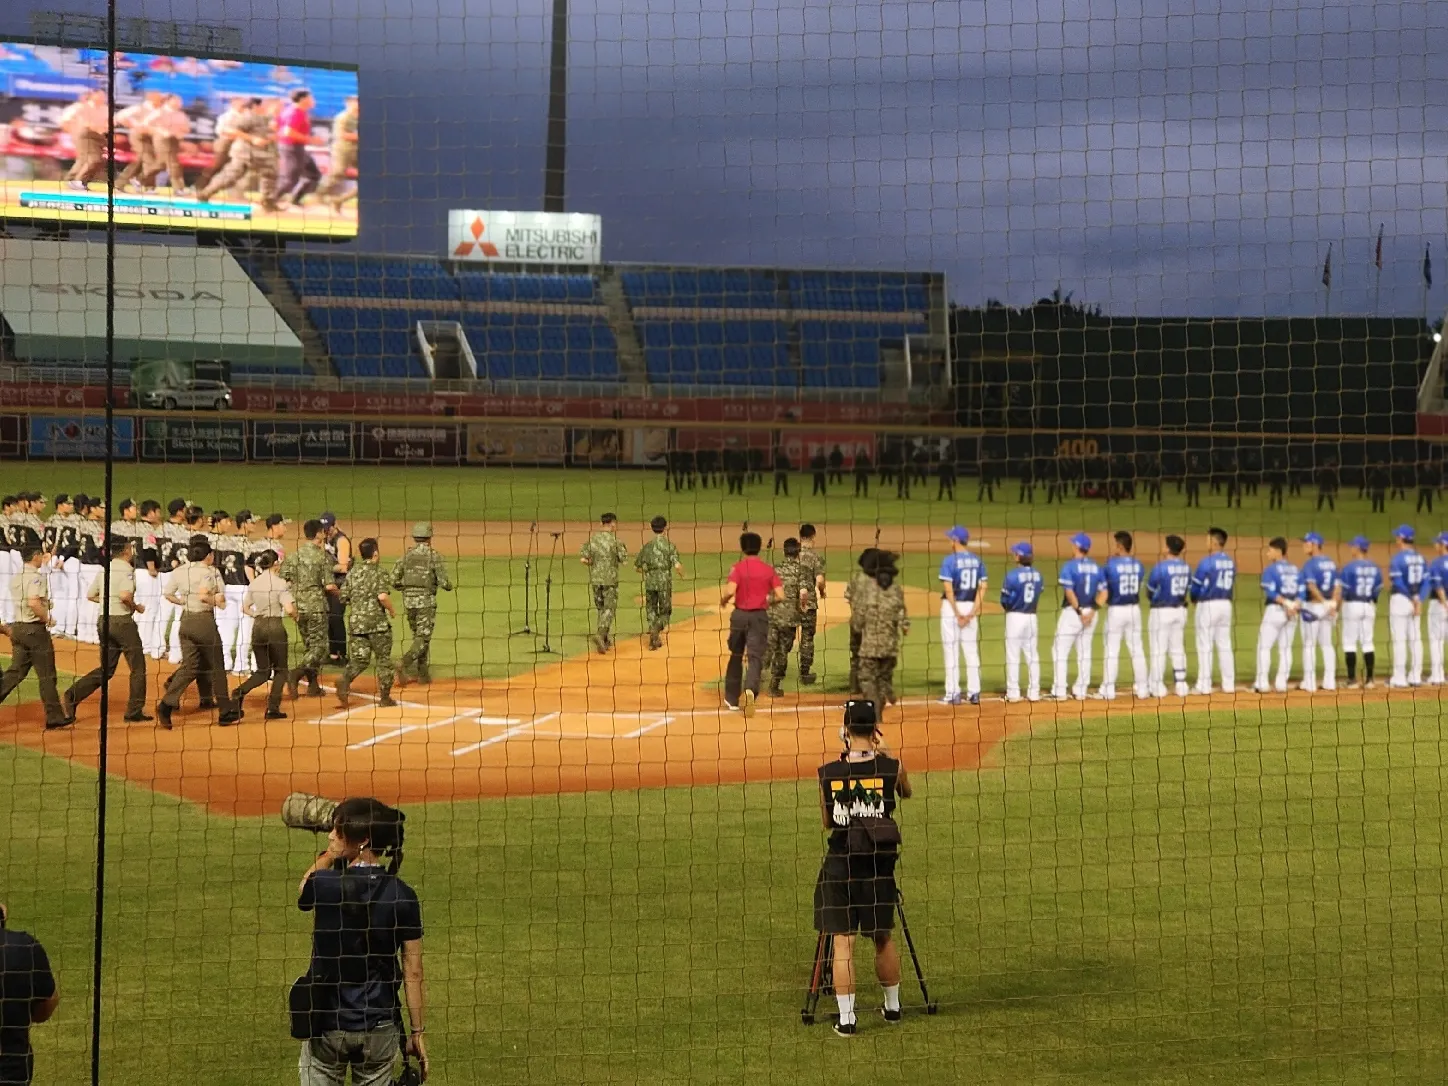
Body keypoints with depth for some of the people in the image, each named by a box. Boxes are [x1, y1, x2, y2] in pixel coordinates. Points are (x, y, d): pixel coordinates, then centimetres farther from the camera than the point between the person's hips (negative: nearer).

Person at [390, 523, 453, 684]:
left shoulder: (406, 556, 5)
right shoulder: (434, 556, -7)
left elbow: (394, 581, 2)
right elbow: (444, 582, -10)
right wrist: (449, 585, 12)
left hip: (408, 602, 5)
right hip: (426, 602, -5)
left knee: (418, 636, 17)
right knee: (423, 638, -3)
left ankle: (423, 674, 18)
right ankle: (405, 666, -24)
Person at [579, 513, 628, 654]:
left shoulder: (592, 538, 1)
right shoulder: (614, 539, -10)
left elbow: (583, 558, -4)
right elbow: (623, 559, -7)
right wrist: (623, 546, 9)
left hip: (595, 579, 4)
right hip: (610, 578, -4)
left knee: (601, 608, 15)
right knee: (609, 608, 1)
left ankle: (605, 640, 19)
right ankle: (600, 634, -20)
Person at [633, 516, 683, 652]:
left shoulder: (647, 546, 4)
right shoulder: (670, 545, -6)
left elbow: (637, 567, 9)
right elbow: (677, 566, -15)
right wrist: (681, 573, 7)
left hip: (650, 583, 2)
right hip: (665, 582, -2)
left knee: (651, 610, 14)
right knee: (665, 611, 9)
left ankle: (653, 637, 4)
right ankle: (656, 630, -17)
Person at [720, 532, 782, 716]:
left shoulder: (738, 567, -5)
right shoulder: (768, 569, 2)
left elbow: (730, 591, -19)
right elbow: (780, 596, -4)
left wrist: (723, 600, 2)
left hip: (740, 615, 0)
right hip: (759, 616, 0)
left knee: (736, 656, 17)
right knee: (755, 657, -4)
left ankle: (732, 699, 24)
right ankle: (750, 689, -33)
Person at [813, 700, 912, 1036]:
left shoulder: (828, 773, -9)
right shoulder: (892, 767, -9)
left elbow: (826, 821, 4)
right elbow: (906, 793, 15)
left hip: (840, 863, -1)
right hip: (878, 863, 2)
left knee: (842, 941, 3)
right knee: (883, 938, 18)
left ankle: (846, 1017, 0)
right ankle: (892, 1006, 31)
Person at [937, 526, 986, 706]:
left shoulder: (950, 560, -11)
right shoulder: (977, 560, 5)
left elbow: (948, 589, -17)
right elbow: (982, 587, 1)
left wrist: (957, 614, -13)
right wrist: (973, 612, -2)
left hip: (952, 607, -5)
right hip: (970, 606, 5)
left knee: (951, 651, -1)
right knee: (971, 650, 10)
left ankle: (953, 694, -2)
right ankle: (974, 692, 10)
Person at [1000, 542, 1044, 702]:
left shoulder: (1012, 576, -15)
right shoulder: (1038, 575, 1)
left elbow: (1004, 600, -11)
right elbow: (1040, 590, 4)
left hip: (1015, 617, -5)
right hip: (1032, 617, 5)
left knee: (1013, 656, 1)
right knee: (1032, 656, 11)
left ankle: (1013, 693, 1)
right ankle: (1034, 692, 12)